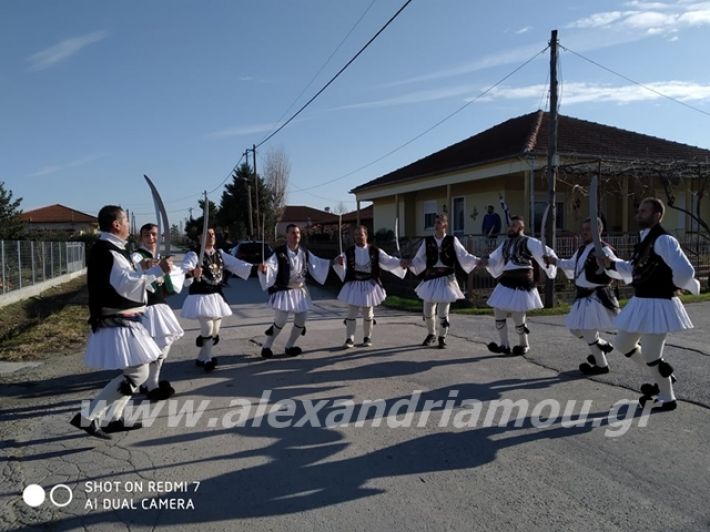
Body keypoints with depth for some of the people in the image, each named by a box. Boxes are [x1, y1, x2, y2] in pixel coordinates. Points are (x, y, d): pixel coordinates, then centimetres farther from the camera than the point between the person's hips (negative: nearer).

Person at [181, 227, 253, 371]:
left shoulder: (220, 254, 8)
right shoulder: (193, 255, -11)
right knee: (208, 328, -14)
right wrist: (192, 273, -52)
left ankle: (201, 358, 30)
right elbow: (184, 272, -28)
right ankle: (207, 359, 7)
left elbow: (238, 265, 2)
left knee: (215, 332, 12)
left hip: (217, 297, 7)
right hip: (201, 297, -7)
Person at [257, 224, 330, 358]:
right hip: (283, 292, -6)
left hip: (300, 291, 6)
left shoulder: (304, 252, 0)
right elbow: (270, 268, -26)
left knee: (301, 321, 11)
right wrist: (263, 269, -49)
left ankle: (289, 346, 33)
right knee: (280, 322, -5)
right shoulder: (279, 253, -16)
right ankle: (266, 346, 18)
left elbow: (317, 265, 8)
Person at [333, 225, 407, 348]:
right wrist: (339, 263, -26)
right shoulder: (348, 252, -3)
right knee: (351, 313, 1)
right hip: (353, 286, 0)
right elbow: (342, 269, -3)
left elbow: (388, 260, -6)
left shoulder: (375, 251, -3)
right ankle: (349, 339, 10)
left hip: (369, 286, 0)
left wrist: (400, 262, -22)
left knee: (368, 314, 11)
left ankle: (367, 338, 26)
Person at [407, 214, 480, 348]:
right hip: (430, 279, 2)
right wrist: (410, 263, -16)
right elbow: (419, 259, 1)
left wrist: (477, 261, -17)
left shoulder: (452, 240, -3)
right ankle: (431, 334, 35)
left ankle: (442, 337, 24)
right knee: (428, 311, 10)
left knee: (443, 312, 1)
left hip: (446, 279, -2)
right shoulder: (427, 241, 2)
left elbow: (464, 255, -3)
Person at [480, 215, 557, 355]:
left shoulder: (529, 242, -6)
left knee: (518, 317, -1)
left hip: (522, 284, -7)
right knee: (499, 313, 5)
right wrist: (487, 262, -3)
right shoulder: (506, 243, 14)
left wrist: (549, 268, -32)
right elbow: (495, 261, 18)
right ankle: (504, 345, 16)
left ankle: (523, 345, 24)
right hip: (506, 282, 7)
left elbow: (547, 253, -14)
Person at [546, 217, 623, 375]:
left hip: (597, 296, -9)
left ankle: (601, 365, 19)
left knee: (587, 332, -3)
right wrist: (556, 261, 14)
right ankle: (603, 345, 42)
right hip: (583, 295, 9)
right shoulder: (582, 249, 10)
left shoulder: (603, 250, -18)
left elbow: (618, 271, -27)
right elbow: (571, 264, 27)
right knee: (575, 328, 19)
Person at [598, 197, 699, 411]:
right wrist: (611, 264, 6)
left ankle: (667, 398, 22)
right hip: (641, 302, 10)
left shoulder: (663, 240, -19)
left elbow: (685, 271, -24)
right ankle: (662, 374, 38)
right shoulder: (645, 239, 11)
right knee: (623, 344, 19)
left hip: (657, 304, -10)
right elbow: (634, 269, 21)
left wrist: (673, 287, -5)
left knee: (650, 355, 0)